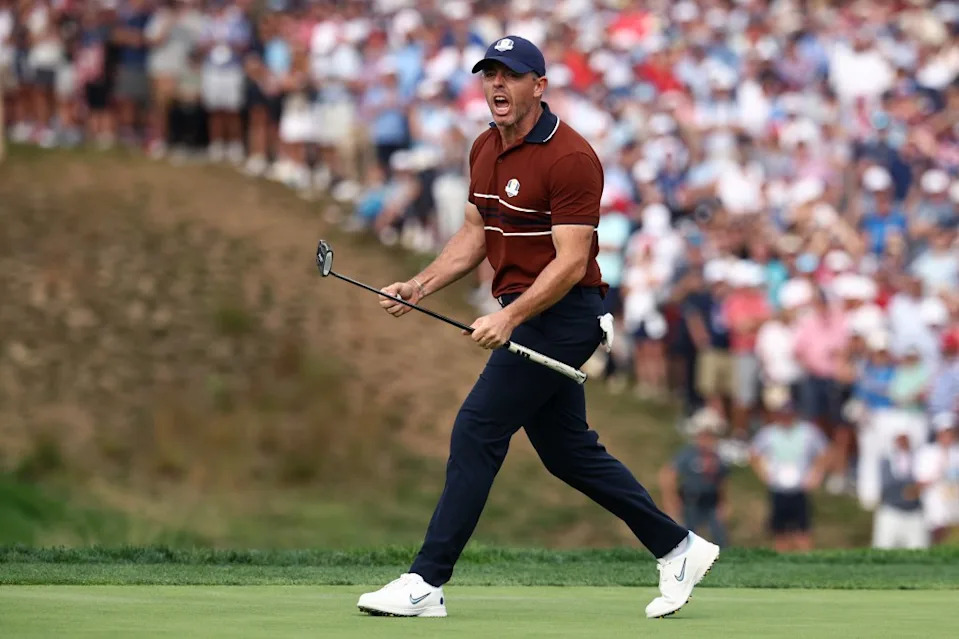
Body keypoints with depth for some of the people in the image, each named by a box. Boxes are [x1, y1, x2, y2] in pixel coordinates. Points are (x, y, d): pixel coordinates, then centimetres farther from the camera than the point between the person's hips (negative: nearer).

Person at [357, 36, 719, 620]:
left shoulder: (569, 158, -18)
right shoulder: (485, 150, 10)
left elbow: (571, 262, -21)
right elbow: (476, 235, 20)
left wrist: (508, 319, -30)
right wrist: (420, 286, 6)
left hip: (562, 311, -9)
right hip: (524, 314, 9)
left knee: (477, 430, -12)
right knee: (568, 450, 12)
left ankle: (427, 583, -10)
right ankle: (678, 549, 23)